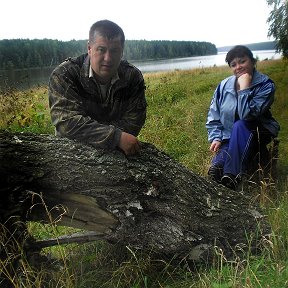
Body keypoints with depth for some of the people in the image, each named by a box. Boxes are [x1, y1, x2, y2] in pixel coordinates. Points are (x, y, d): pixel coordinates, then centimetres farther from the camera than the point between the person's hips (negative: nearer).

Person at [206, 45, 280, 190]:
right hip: (230, 139, 2)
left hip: (258, 133, -1)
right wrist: (215, 138, -8)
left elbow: (247, 115, -26)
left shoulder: (265, 85, -13)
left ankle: (231, 178, -39)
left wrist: (244, 88, -26)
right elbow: (213, 116, 4)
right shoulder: (223, 86, -2)